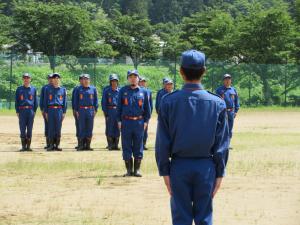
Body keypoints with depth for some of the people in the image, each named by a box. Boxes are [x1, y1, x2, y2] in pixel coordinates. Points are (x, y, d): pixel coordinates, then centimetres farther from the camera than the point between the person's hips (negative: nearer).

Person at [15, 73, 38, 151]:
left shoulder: (33, 89, 9)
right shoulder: (19, 89, 8)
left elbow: (35, 101, 11)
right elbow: (16, 101, 8)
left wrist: (34, 111, 2)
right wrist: (17, 112, 1)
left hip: (31, 110, 1)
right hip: (22, 110, -1)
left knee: (30, 129, 2)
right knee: (22, 129, -2)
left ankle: (28, 146, 7)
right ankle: (23, 146, 3)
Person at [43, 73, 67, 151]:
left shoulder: (63, 89, 11)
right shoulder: (48, 89, 9)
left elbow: (65, 102, 10)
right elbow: (45, 101, 8)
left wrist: (64, 112, 3)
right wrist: (46, 112, 1)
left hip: (59, 110, 0)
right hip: (51, 110, 0)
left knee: (58, 128, 0)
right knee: (51, 128, -2)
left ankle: (57, 145, 4)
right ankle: (51, 145, 2)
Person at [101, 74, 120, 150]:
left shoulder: (120, 91, 6)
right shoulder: (106, 91, 0)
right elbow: (103, 103, 0)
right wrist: (105, 113, -6)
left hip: (118, 111, 2)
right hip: (110, 112, -2)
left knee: (117, 128, 4)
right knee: (109, 128, -1)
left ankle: (116, 145, 11)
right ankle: (110, 145, 4)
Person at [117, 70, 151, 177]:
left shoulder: (143, 92, 7)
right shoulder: (123, 91, 6)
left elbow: (147, 107, 9)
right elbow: (119, 106, 7)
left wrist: (146, 121, 3)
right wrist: (119, 121, 1)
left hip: (139, 122, 0)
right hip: (126, 122, 0)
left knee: (138, 146, 3)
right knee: (126, 146, 2)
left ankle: (137, 169, 10)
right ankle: (129, 169, 10)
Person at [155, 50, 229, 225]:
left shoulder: (169, 101, -6)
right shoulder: (217, 103, -4)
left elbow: (162, 141, -4)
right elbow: (222, 143, -1)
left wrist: (165, 171, 3)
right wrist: (219, 173, 5)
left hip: (179, 166, 0)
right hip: (206, 167, 1)